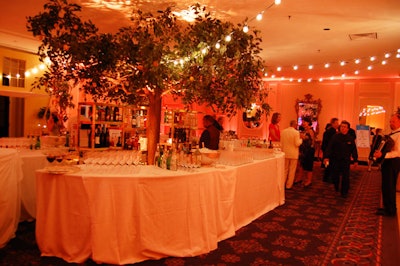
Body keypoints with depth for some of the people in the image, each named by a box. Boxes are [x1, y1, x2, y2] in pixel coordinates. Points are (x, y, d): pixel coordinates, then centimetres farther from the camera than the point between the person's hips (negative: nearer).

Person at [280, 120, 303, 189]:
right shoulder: (296, 132, -15)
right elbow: (297, 144, -16)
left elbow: (281, 143, 3)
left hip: (285, 153, 4)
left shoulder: (283, 131, -2)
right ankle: (289, 185, 11)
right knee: (292, 170, 7)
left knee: (285, 170, 17)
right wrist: (301, 139, 2)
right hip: (293, 154, -4)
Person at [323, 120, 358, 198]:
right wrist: (326, 157, -18)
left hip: (346, 160, 0)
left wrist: (355, 160, 4)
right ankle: (336, 188, 36)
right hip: (335, 160, 0)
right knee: (335, 176, 9)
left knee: (346, 177, -2)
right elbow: (329, 147, -8)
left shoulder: (351, 138, 0)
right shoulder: (335, 137, -3)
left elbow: (354, 150, 5)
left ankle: (344, 192, 11)